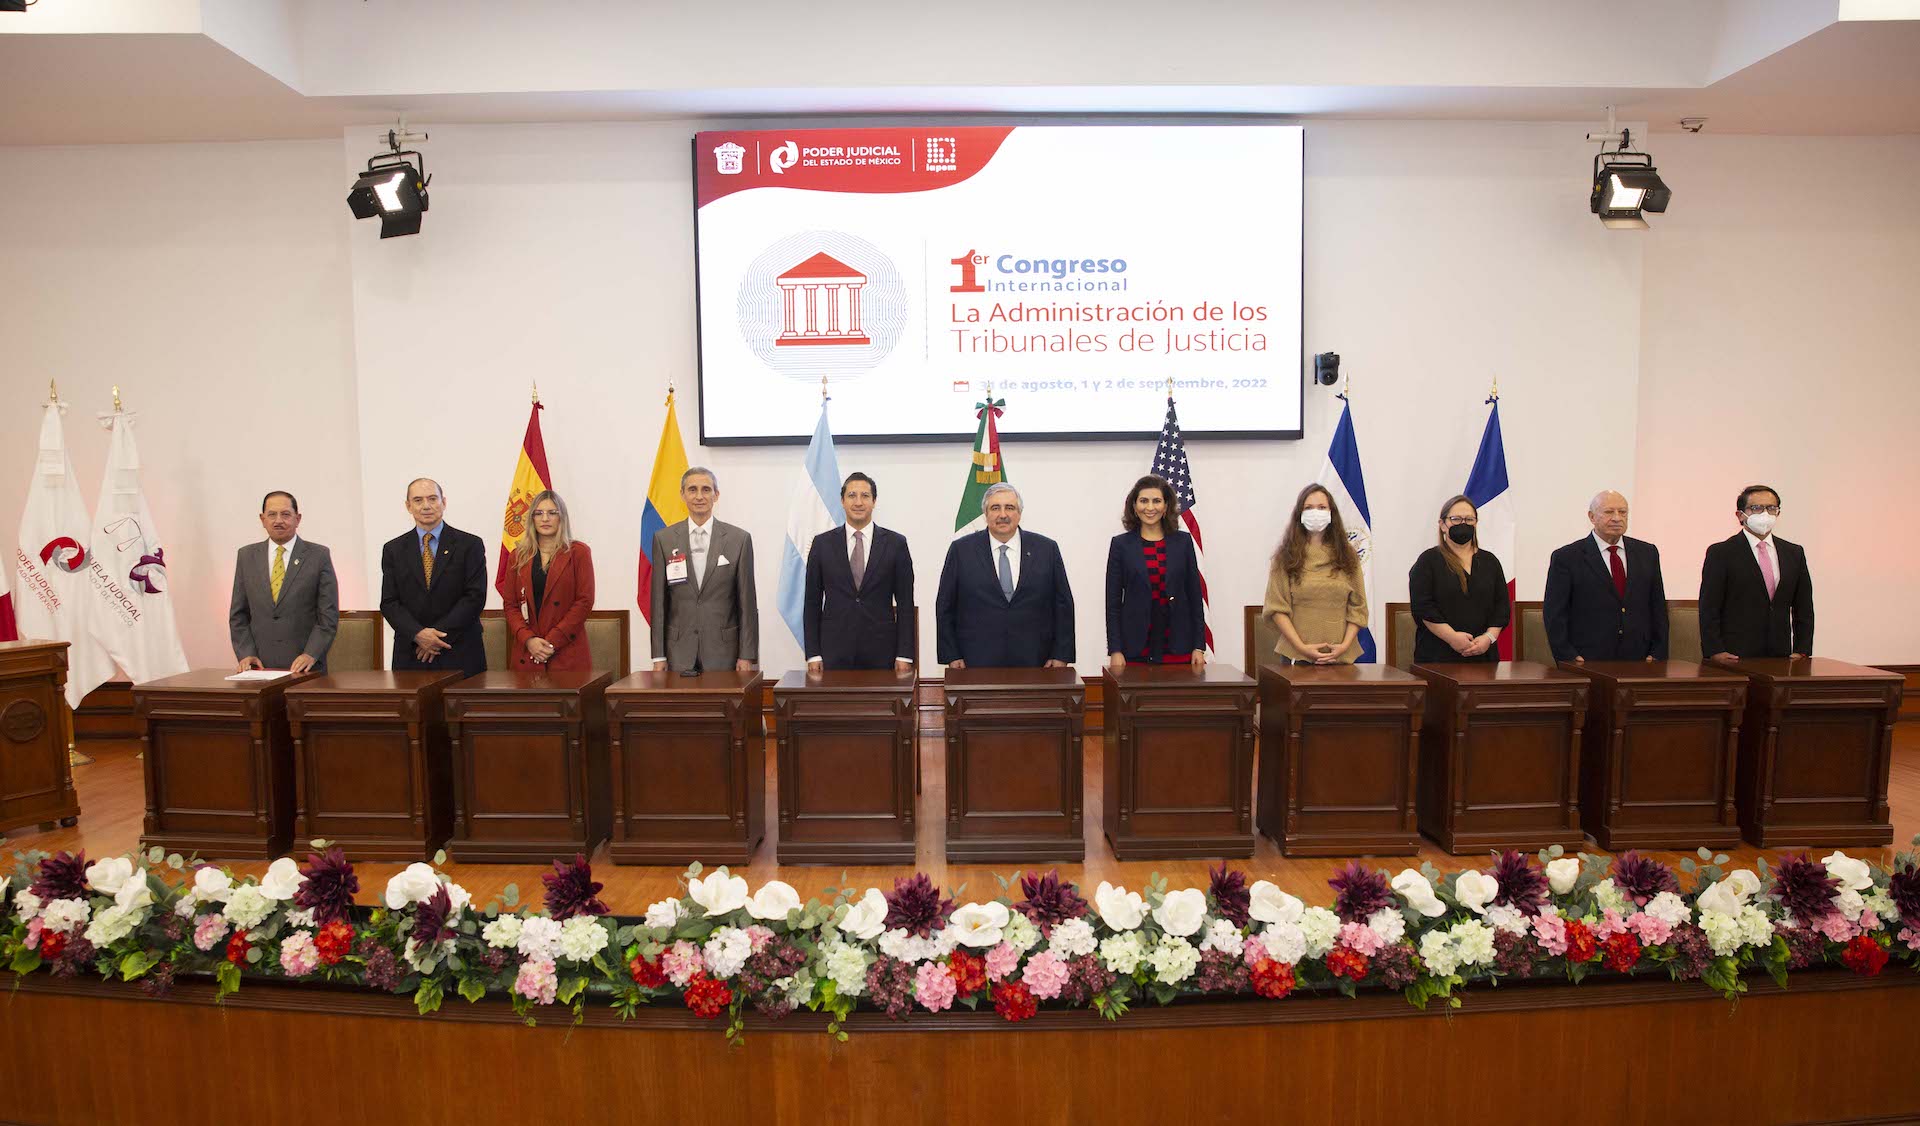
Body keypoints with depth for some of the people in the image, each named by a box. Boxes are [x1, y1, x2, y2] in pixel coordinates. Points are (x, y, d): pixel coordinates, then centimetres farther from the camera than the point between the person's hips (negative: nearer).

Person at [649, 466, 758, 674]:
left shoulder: (739, 539, 0)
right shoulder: (664, 539, 4)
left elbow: (747, 602, 0)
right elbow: (658, 601, 5)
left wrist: (747, 655, -3)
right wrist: (658, 656, 1)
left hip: (723, 649, -1)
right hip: (679, 649, 1)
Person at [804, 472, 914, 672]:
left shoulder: (895, 543, 3)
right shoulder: (822, 543, 5)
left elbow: (905, 603, 2)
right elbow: (812, 602, 6)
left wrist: (904, 655, -3)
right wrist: (813, 654, -1)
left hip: (881, 651, 0)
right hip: (835, 652, 0)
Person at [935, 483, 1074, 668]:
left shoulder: (1047, 549, 4)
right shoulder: (961, 550, 2)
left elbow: (1063, 605, 5)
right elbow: (945, 607, 4)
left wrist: (1061, 656, -1)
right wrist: (951, 657, -2)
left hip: (1033, 663, 1)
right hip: (978, 664, -1)